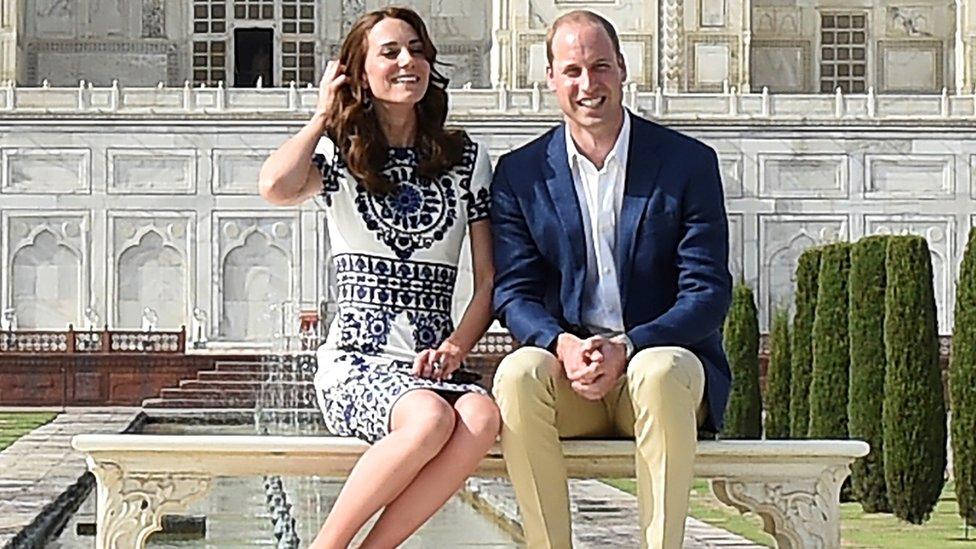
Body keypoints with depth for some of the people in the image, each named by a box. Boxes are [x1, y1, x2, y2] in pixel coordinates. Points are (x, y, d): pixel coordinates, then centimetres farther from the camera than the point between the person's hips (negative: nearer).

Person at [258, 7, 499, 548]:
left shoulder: (467, 158, 15)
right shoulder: (338, 153, 9)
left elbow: (489, 279, 12)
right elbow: (275, 187, -16)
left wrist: (453, 349, -6)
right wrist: (323, 115, 2)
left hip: (430, 367, 3)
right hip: (355, 362, -3)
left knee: (482, 417, -34)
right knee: (431, 418, -36)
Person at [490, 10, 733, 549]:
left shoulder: (689, 163, 2)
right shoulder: (519, 173, 8)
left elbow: (709, 292, -3)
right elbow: (514, 293, 3)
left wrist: (627, 349, -19)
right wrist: (562, 345, -19)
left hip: (662, 358, -1)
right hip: (566, 369, 1)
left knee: (661, 372, -36)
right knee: (518, 373, -32)